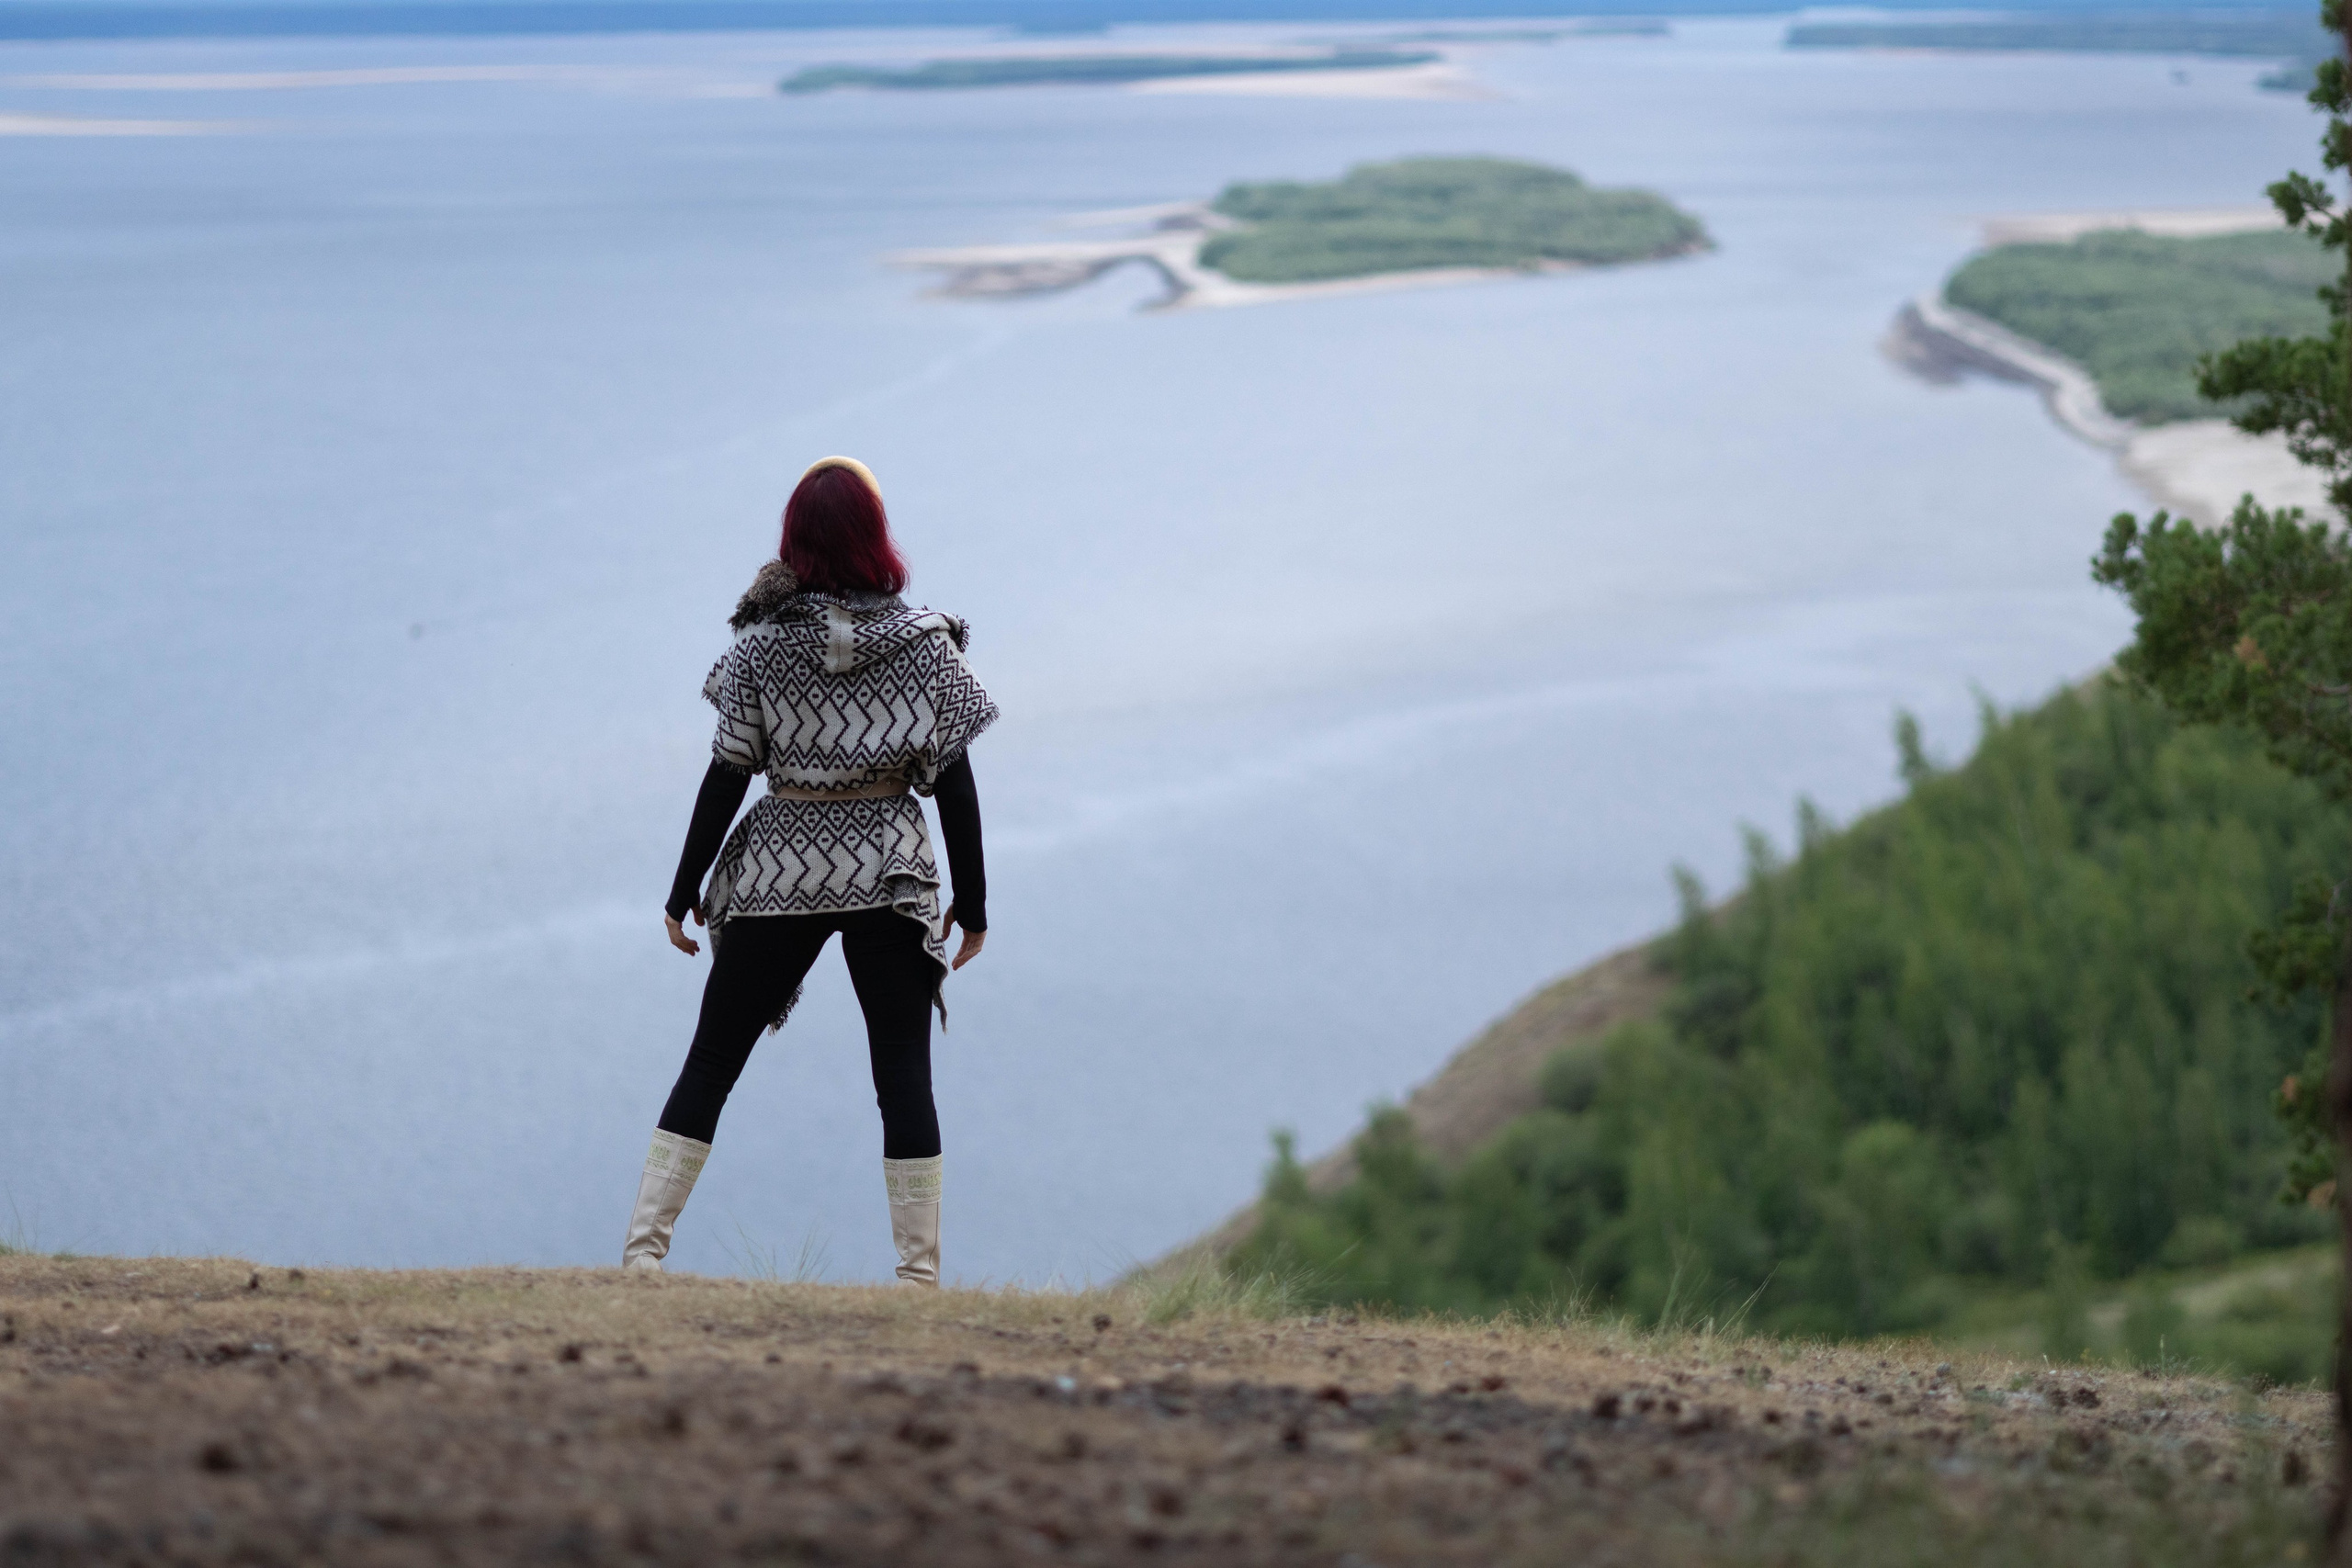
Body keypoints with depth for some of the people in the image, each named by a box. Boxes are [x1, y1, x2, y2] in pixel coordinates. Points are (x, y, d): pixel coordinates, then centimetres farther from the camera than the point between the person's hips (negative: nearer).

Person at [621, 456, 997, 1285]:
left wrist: (686, 889, 2)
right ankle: (920, 1272, 2)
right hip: (890, 875, 0)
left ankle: (643, 1247, 3)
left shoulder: (761, 644, -6)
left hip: (777, 874, 0)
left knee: (709, 1064, 8)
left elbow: (727, 776, -6)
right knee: (904, 1077, 5)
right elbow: (954, 781, -2)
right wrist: (973, 899, 6)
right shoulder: (927, 642, -4)